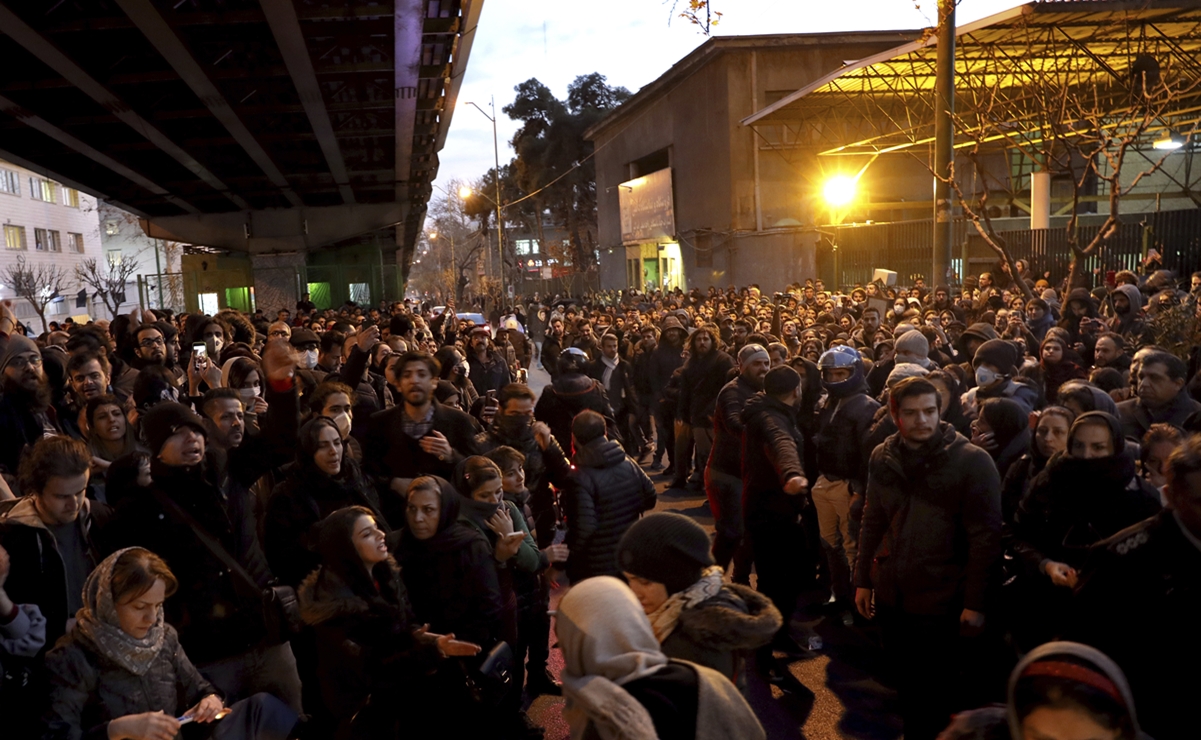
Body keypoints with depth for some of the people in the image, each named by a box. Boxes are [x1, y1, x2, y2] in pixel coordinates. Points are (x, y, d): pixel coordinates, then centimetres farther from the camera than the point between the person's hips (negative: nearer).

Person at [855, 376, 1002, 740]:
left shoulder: (972, 461, -13)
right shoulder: (883, 458, 1)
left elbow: (985, 537, -12)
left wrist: (975, 602, -13)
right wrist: (863, 580, 10)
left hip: (941, 599, -4)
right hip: (890, 594, 4)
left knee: (934, 689, 10)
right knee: (905, 682, 18)